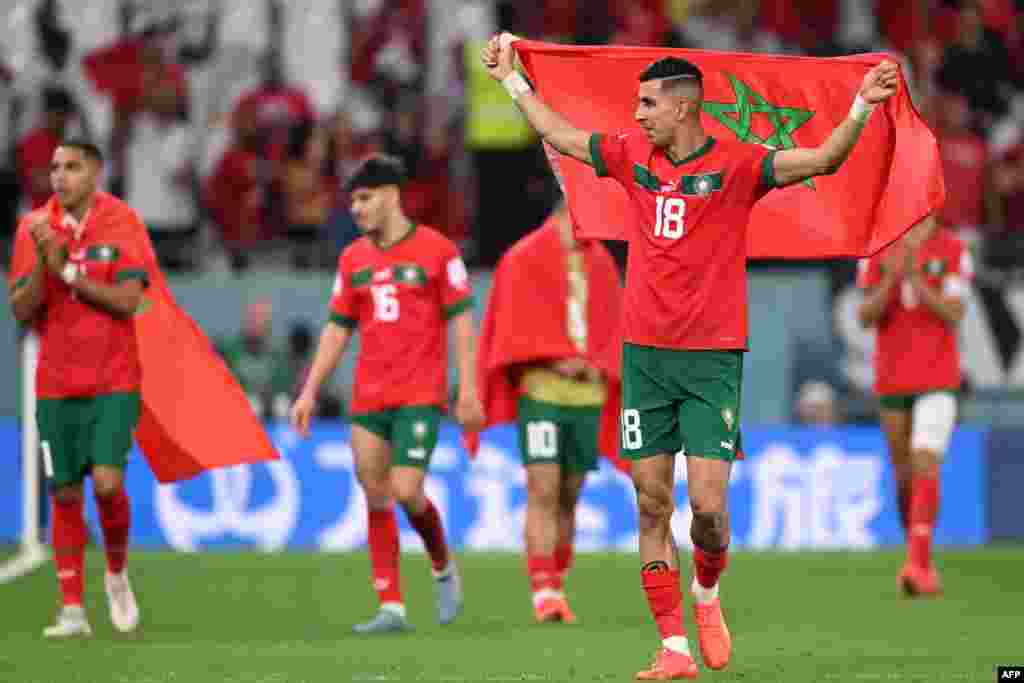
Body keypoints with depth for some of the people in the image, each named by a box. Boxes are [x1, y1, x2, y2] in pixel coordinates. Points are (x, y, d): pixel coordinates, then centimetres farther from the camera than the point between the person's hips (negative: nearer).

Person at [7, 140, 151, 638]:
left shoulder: (121, 222, -6)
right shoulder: (35, 226, 1)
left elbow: (128, 301, -13)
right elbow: (21, 311, -2)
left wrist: (67, 270, -17)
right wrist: (42, 262, -19)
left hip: (113, 381, -2)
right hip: (56, 384, 2)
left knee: (107, 484, -15)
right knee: (65, 494, 3)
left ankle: (117, 571, 13)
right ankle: (72, 610, 9)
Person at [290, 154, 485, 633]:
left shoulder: (436, 249, -3)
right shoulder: (353, 259, 11)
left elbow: (461, 320, -3)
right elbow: (337, 329, 14)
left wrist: (467, 389, -10)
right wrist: (310, 392, 8)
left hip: (420, 396, -5)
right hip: (368, 397, 5)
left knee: (406, 492, -14)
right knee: (376, 500, 1)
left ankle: (443, 567, 15)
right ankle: (391, 608, 4)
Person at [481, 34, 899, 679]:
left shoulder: (735, 164, -7)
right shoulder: (632, 155, 7)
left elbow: (823, 159, -15)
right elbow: (560, 134, 23)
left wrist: (862, 109, -29)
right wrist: (512, 77, 30)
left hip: (713, 358, -4)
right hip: (644, 354, 4)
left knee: (708, 505, -11)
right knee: (652, 505, 2)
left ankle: (708, 593, 21)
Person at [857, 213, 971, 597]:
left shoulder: (953, 251, -2)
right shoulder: (876, 250, 5)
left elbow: (953, 315, -10)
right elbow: (866, 317, -1)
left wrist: (915, 279, -22)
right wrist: (890, 279, -18)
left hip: (937, 381, -3)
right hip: (891, 379, 3)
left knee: (925, 466, -17)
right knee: (903, 474, 9)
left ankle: (917, 564, -22)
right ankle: (921, 562, 23)